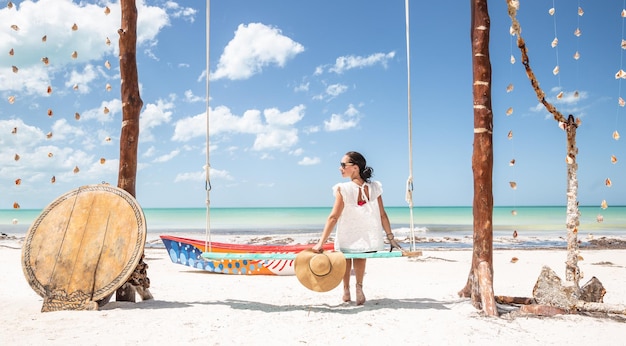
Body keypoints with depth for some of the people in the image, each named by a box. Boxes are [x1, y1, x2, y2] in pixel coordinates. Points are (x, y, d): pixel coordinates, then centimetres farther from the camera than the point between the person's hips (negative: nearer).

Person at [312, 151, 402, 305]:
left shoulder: (343, 189, -15)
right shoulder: (374, 187, -5)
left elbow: (333, 217, -16)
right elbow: (382, 215, -2)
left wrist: (321, 243, -12)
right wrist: (390, 237, 9)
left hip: (348, 239, -2)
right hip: (369, 239, 2)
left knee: (346, 255, 29)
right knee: (359, 255, 30)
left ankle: (346, 290, 26)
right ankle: (359, 287, 9)